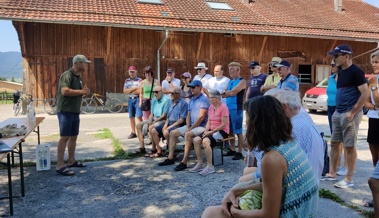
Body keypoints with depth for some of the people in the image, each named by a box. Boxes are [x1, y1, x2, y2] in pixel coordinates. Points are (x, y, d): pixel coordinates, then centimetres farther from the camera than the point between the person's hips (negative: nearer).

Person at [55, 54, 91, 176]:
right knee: (65, 137, -9)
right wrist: (81, 92, -18)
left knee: (74, 136, 13)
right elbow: (65, 91, -28)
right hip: (65, 111, -9)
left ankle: (71, 161, 24)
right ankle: (60, 166, -6)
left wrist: (84, 92, 3)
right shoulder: (67, 75, -14)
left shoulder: (78, 77, 15)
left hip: (75, 111, 9)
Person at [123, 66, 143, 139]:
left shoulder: (139, 80, -3)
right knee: (131, 117, 8)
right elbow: (125, 91, 3)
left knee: (139, 116, -10)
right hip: (130, 100, 5)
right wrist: (134, 88, -8)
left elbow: (140, 91, -13)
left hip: (137, 99, -5)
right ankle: (133, 133, 16)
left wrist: (130, 91, -5)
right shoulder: (127, 81, 12)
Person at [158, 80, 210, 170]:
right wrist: (187, 127, -3)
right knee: (173, 133, 2)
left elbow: (201, 117, -18)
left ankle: (184, 162, -30)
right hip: (191, 126, 9)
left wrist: (190, 128, -17)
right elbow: (188, 115, 14)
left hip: (201, 126, -9)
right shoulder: (191, 100, 17)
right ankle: (170, 158, 5)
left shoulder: (203, 99, -11)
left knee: (188, 135, -35)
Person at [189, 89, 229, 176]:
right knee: (196, 140, -14)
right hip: (211, 130, 8)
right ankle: (200, 164, -4)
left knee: (205, 141, -32)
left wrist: (211, 131, -18)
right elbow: (209, 122, 11)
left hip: (222, 131, -8)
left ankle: (210, 167, -22)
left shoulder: (223, 107, -13)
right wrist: (206, 131, -7)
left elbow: (223, 124, -17)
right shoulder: (211, 107, 12)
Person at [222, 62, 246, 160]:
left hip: (237, 109, -8)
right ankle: (232, 150, 24)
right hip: (228, 108, 8)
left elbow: (233, 92, -16)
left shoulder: (242, 81, -6)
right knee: (230, 131, 13)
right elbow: (228, 94, 11)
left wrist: (223, 92, -1)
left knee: (238, 132, -3)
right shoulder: (230, 81, 17)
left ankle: (239, 152, 4)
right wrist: (224, 94, -11)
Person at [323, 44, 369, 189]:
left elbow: (365, 93, -17)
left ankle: (349, 179, 9)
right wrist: (337, 110, 15)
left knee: (349, 146, -1)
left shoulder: (355, 71, -13)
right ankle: (332, 173, 24)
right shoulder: (341, 72, 13)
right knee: (334, 143, 13)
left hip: (349, 114, -9)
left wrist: (352, 112, -19)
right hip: (338, 113, 9)